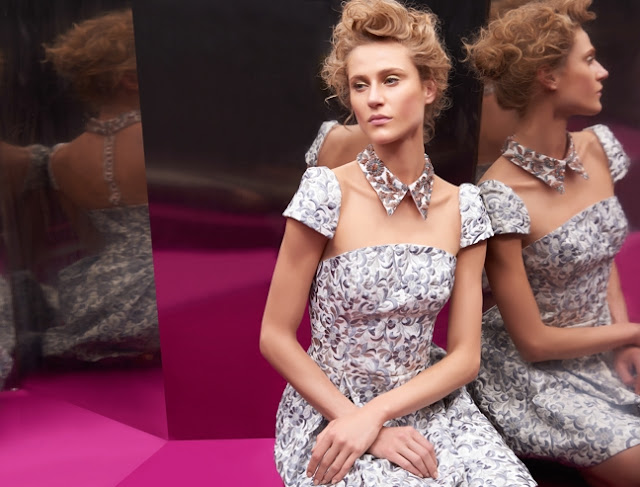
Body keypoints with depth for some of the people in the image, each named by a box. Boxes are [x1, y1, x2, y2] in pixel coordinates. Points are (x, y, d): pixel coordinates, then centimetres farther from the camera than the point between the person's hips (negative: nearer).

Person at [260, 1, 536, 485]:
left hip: (425, 404, 4)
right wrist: (367, 428, -13)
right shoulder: (327, 192, -14)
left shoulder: (462, 207, -4)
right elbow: (275, 338, -11)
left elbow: (465, 356, -3)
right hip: (328, 410, -3)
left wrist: (375, 413, -16)